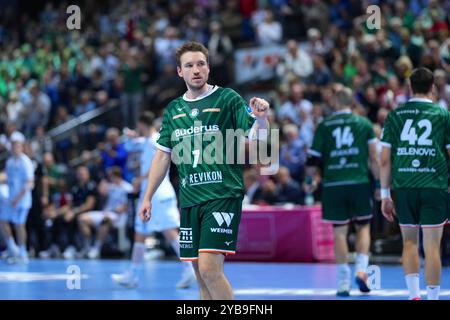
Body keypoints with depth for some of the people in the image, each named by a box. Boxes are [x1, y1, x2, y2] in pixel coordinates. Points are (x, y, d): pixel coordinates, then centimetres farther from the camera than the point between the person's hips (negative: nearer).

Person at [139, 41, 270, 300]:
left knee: (210, 269, -17)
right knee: (201, 276, 7)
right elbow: (163, 155, 19)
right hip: (189, 199, 5)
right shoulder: (173, 110, 14)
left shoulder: (228, 98, -1)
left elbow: (256, 140, -6)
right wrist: (148, 197, 15)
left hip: (223, 194, -5)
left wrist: (261, 119, -27)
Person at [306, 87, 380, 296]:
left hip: (333, 185, 0)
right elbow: (374, 158, 1)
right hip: (359, 182, 0)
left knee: (339, 231, 4)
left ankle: (343, 282, 3)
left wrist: (310, 175, 24)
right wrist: (379, 184, 7)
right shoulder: (364, 124, 5)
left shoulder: (324, 126, 6)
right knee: (363, 226, 15)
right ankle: (361, 269, -4)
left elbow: (313, 160, 6)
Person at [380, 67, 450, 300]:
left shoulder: (395, 115, 6)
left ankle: (414, 294, 5)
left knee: (409, 242, 15)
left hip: (404, 188, 2)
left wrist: (385, 194, 10)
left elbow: (385, 160, 4)